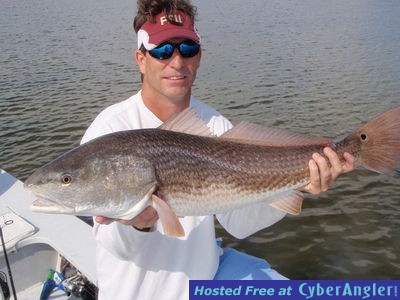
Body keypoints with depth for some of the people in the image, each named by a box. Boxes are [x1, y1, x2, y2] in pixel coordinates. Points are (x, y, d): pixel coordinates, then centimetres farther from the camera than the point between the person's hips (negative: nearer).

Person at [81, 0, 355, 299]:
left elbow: (238, 222, -12)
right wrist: (137, 224, -41)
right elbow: (115, 245, -20)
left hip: (207, 269, 4)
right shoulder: (110, 129, -20)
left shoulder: (216, 125, -7)